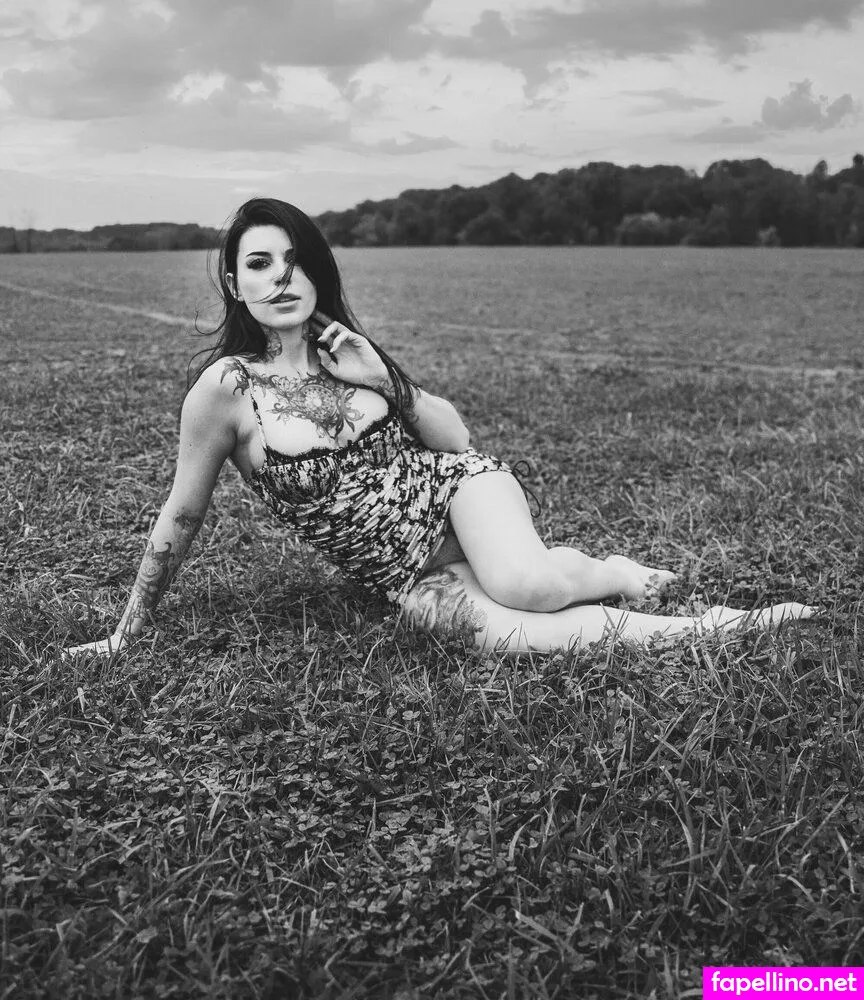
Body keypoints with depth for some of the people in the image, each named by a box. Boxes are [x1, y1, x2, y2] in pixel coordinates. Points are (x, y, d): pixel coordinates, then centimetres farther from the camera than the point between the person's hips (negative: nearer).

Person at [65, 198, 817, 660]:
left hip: (452, 489, 2)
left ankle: (612, 572, 1)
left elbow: (457, 442, 9)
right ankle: (701, 627, -14)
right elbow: (182, 516, 0)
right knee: (509, 632, -32)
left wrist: (384, 381, -5)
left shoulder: (351, 350, 0)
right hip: (406, 578, -2)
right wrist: (128, 632, 7)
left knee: (527, 583, -34)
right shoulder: (225, 389, -10)